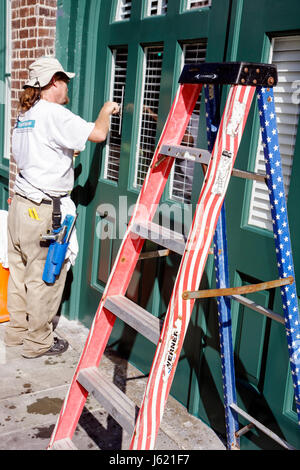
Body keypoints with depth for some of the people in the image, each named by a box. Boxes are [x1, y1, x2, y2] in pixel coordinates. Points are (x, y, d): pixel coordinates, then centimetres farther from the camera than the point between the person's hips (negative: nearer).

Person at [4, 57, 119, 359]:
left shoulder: (24, 115, 14)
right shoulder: (54, 114, -14)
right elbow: (97, 134, -20)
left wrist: (65, 152, 24)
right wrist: (106, 110, 1)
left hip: (20, 204, 9)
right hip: (43, 211, -9)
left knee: (19, 271, 17)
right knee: (44, 278, 3)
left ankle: (17, 331, 31)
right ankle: (38, 342, 16)